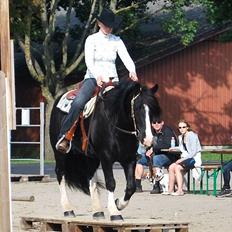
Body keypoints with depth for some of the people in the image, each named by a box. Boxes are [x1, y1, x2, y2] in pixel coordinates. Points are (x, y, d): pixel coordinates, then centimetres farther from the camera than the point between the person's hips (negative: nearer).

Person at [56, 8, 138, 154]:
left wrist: (132, 71, -25)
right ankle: (64, 136, -27)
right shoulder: (92, 39, 2)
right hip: (93, 78, -3)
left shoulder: (117, 41, 9)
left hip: (112, 79, 3)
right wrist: (97, 76, -30)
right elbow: (89, 61, -11)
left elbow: (126, 58, -3)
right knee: (78, 103, -27)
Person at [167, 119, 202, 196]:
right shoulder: (181, 137, 14)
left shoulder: (192, 136, -12)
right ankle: (171, 189, -10)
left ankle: (180, 190, -29)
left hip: (194, 158, -8)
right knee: (171, 167, -12)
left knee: (177, 167, -27)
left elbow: (194, 152, -18)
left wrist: (183, 159, -20)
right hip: (186, 158, 8)